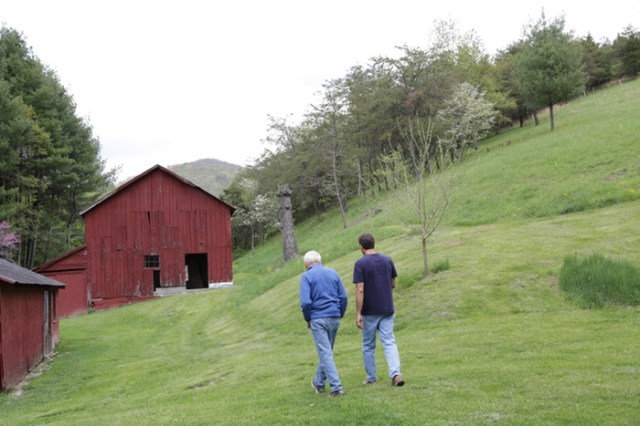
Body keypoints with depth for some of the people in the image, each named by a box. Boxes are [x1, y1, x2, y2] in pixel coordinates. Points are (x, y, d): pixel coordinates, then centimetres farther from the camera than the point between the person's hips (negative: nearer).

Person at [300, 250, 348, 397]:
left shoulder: (307, 276, -5)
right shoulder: (333, 273, 8)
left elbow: (305, 302, -14)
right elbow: (343, 297, 6)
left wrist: (307, 319, 1)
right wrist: (340, 315, 15)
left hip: (318, 319, -5)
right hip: (334, 318, 5)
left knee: (326, 353, -2)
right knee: (326, 351, 19)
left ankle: (336, 387, -8)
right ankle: (319, 382, 33)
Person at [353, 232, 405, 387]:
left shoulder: (360, 263, -12)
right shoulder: (387, 260, 1)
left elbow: (360, 290, -18)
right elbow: (393, 284, 10)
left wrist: (358, 313, -17)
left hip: (369, 311, -3)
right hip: (387, 309, 3)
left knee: (368, 345, 13)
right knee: (389, 342, 2)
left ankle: (371, 378, 22)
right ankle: (395, 373, -16)